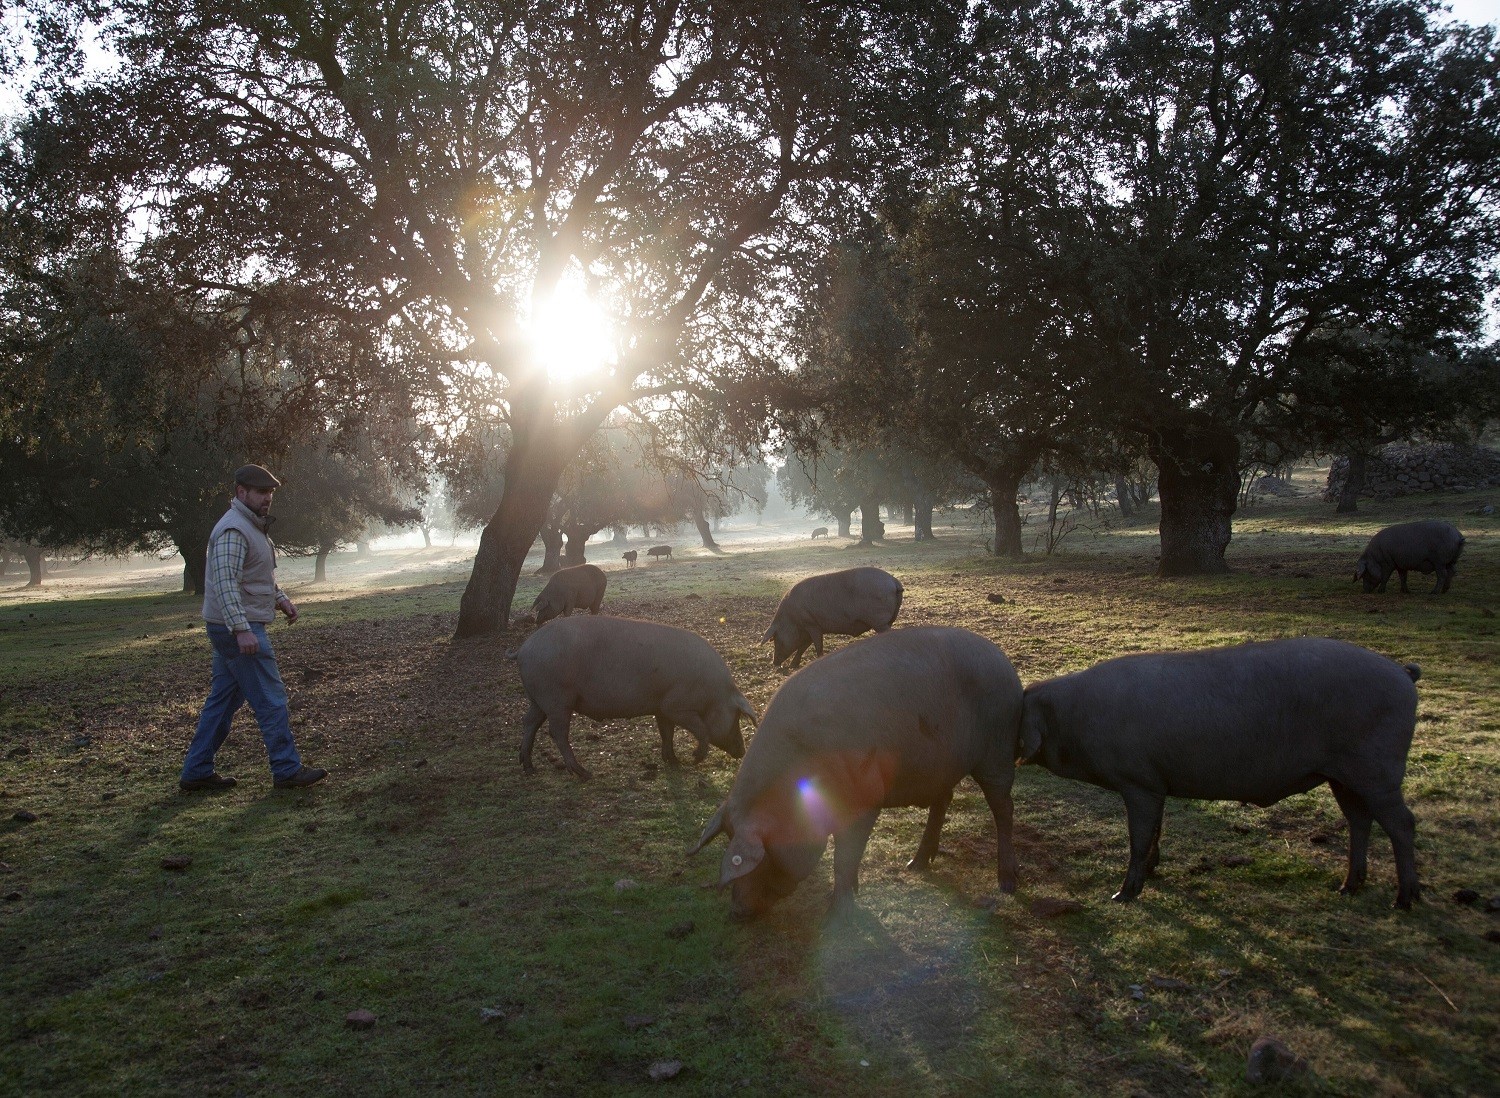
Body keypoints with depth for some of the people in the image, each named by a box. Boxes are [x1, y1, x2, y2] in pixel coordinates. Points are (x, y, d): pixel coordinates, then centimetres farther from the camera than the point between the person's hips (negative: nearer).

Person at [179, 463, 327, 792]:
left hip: (238, 629, 11)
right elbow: (225, 583, -26)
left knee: (223, 700, 14)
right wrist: (241, 629, -32)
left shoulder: (253, 526, 17)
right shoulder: (233, 530, -17)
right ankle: (287, 770, 2)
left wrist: (281, 599, 15)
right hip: (237, 629, -11)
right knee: (271, 699, -5)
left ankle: (196, 772, 20)